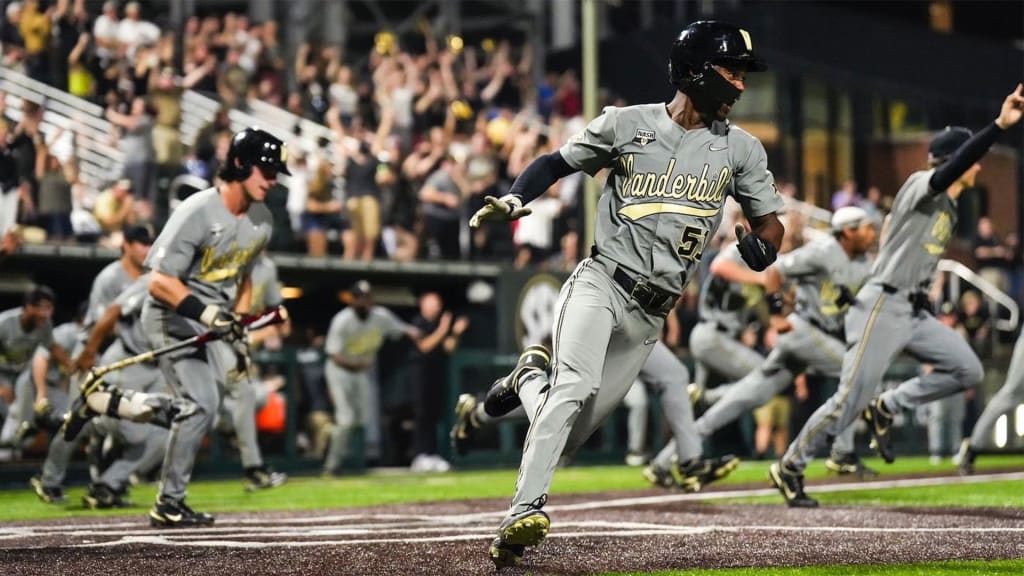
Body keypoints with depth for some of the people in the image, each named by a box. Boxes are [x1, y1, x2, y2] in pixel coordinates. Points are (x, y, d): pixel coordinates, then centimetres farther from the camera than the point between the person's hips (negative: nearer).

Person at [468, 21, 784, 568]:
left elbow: (769, 220, 13)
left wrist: (760, 247, -11)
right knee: (577, 386, -30)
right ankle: (525, 511, -33)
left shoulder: (741, 149, 8)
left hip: (650, 315, 3)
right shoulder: (627, 124, 2)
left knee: (569, 433, 0)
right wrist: (514, 199, -8)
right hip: (600, 282, -3)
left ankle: (532, 378, 30)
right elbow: (557, 162, 11)